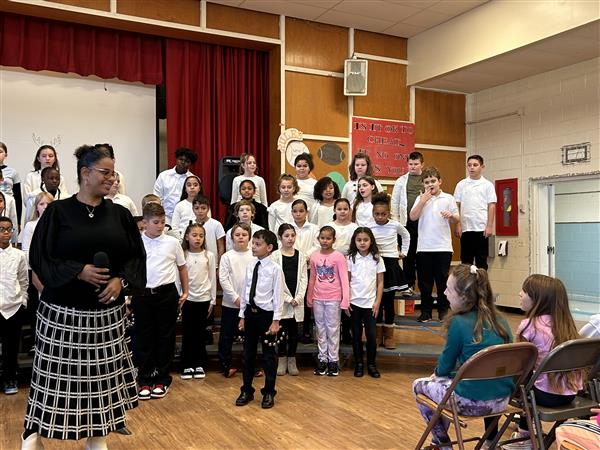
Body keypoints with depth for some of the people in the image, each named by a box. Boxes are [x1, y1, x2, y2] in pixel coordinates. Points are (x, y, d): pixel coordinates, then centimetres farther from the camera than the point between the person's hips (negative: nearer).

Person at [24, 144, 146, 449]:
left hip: (107, 310, 3)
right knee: (56, 372, 3)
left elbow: (136, 257, 8)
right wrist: (78, 271, -17)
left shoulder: (120, 214, 5)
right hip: (62, 310, -3)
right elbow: (39, 257, -5)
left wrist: (120, 280, -10)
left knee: (102, 372, 8)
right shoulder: (57, 212, -4)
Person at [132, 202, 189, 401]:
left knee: (166, 337, 7)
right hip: (142, 294, 0)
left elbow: (182, 266, 12)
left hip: (167, 293, 0)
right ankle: (144, 380, 18)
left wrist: (185, 291, 11)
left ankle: (162, 379, 20)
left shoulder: (172, 242, 2)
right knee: (143, 338, 6)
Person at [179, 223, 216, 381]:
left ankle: (199, 365, 18)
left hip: (204, 299, 0)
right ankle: (187, 366, 14)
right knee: (187, 333, 4)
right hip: (187, 299, 0)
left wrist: (213, 301, 1)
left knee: (200, 333, 7)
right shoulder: (183, 255, -1)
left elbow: (212, 279, 3)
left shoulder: (209, 256, 0)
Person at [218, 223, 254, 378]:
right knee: (226, 336, 7)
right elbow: (223, 279, -7)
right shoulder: (227, 256, -3)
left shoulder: (254, 256, 0)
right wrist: (236, 298, -12)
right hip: (231, 303, -1)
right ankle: (226, 367, 19)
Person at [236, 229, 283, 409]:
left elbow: (278, 296, -12)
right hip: (250, 312, 5)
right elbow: (245, 291, 10)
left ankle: (269, 392, 21)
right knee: (248, 353, 14)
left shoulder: (275, 269, -12)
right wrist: (242, 315, 10)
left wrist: (276, 320, -13)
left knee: (268, 355, 6)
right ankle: (247, 390, 29)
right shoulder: (250, 266, 5)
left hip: (266, 314, -5)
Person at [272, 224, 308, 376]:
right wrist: (288, 298, -12)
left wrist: (298, 298, -8)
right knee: (282, 330, 3)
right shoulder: (275, 256, -3)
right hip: (281, 300, -2)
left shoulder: (301, 256, 6)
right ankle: (282, 361, 16)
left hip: (297, 301, 2)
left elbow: (303, 279, 4)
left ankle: (292, 361, 18)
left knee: (294, 331, 7)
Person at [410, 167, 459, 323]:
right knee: (425, 281, 6)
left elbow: (457, 219, 5)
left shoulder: (448, 198, 6)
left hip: (443, 246, -1)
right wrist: (423, 200, -11)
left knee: (442, 280, 4)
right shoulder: (420, 198, 8)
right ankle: (426, 311, 16)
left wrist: (451, 216, -17)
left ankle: (443, 311, 15)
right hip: (424, 247, 1)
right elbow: (413, 217, -4)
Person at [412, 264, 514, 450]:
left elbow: (445, 366, -5)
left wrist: (438, 372, 18)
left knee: (419, 385, 18)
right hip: (502, 400, 7)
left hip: (472, 402, -7)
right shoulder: (499, 320, 3)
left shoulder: (459, 323, -16)